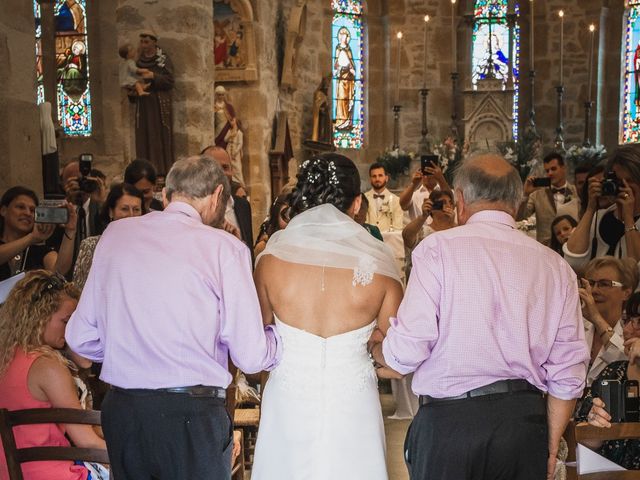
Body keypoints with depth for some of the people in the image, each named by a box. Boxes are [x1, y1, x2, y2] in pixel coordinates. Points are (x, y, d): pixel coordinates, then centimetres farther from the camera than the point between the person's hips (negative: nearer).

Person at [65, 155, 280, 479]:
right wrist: (275, 338, 12)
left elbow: (80, 338, 7)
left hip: (120, 411, 5)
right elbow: (250, 358, -9)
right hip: (193, 415, -4)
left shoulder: (115, 233, 3)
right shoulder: (224, 247, -11)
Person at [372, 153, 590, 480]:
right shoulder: (556, 266, 6)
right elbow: (568, 375, 6)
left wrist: (375, 347, 10)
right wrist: (551, 447, 17)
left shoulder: (438, 248, -7)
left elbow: (407, 350, -12)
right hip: (526, 420, 4)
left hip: (448, 419, -4)